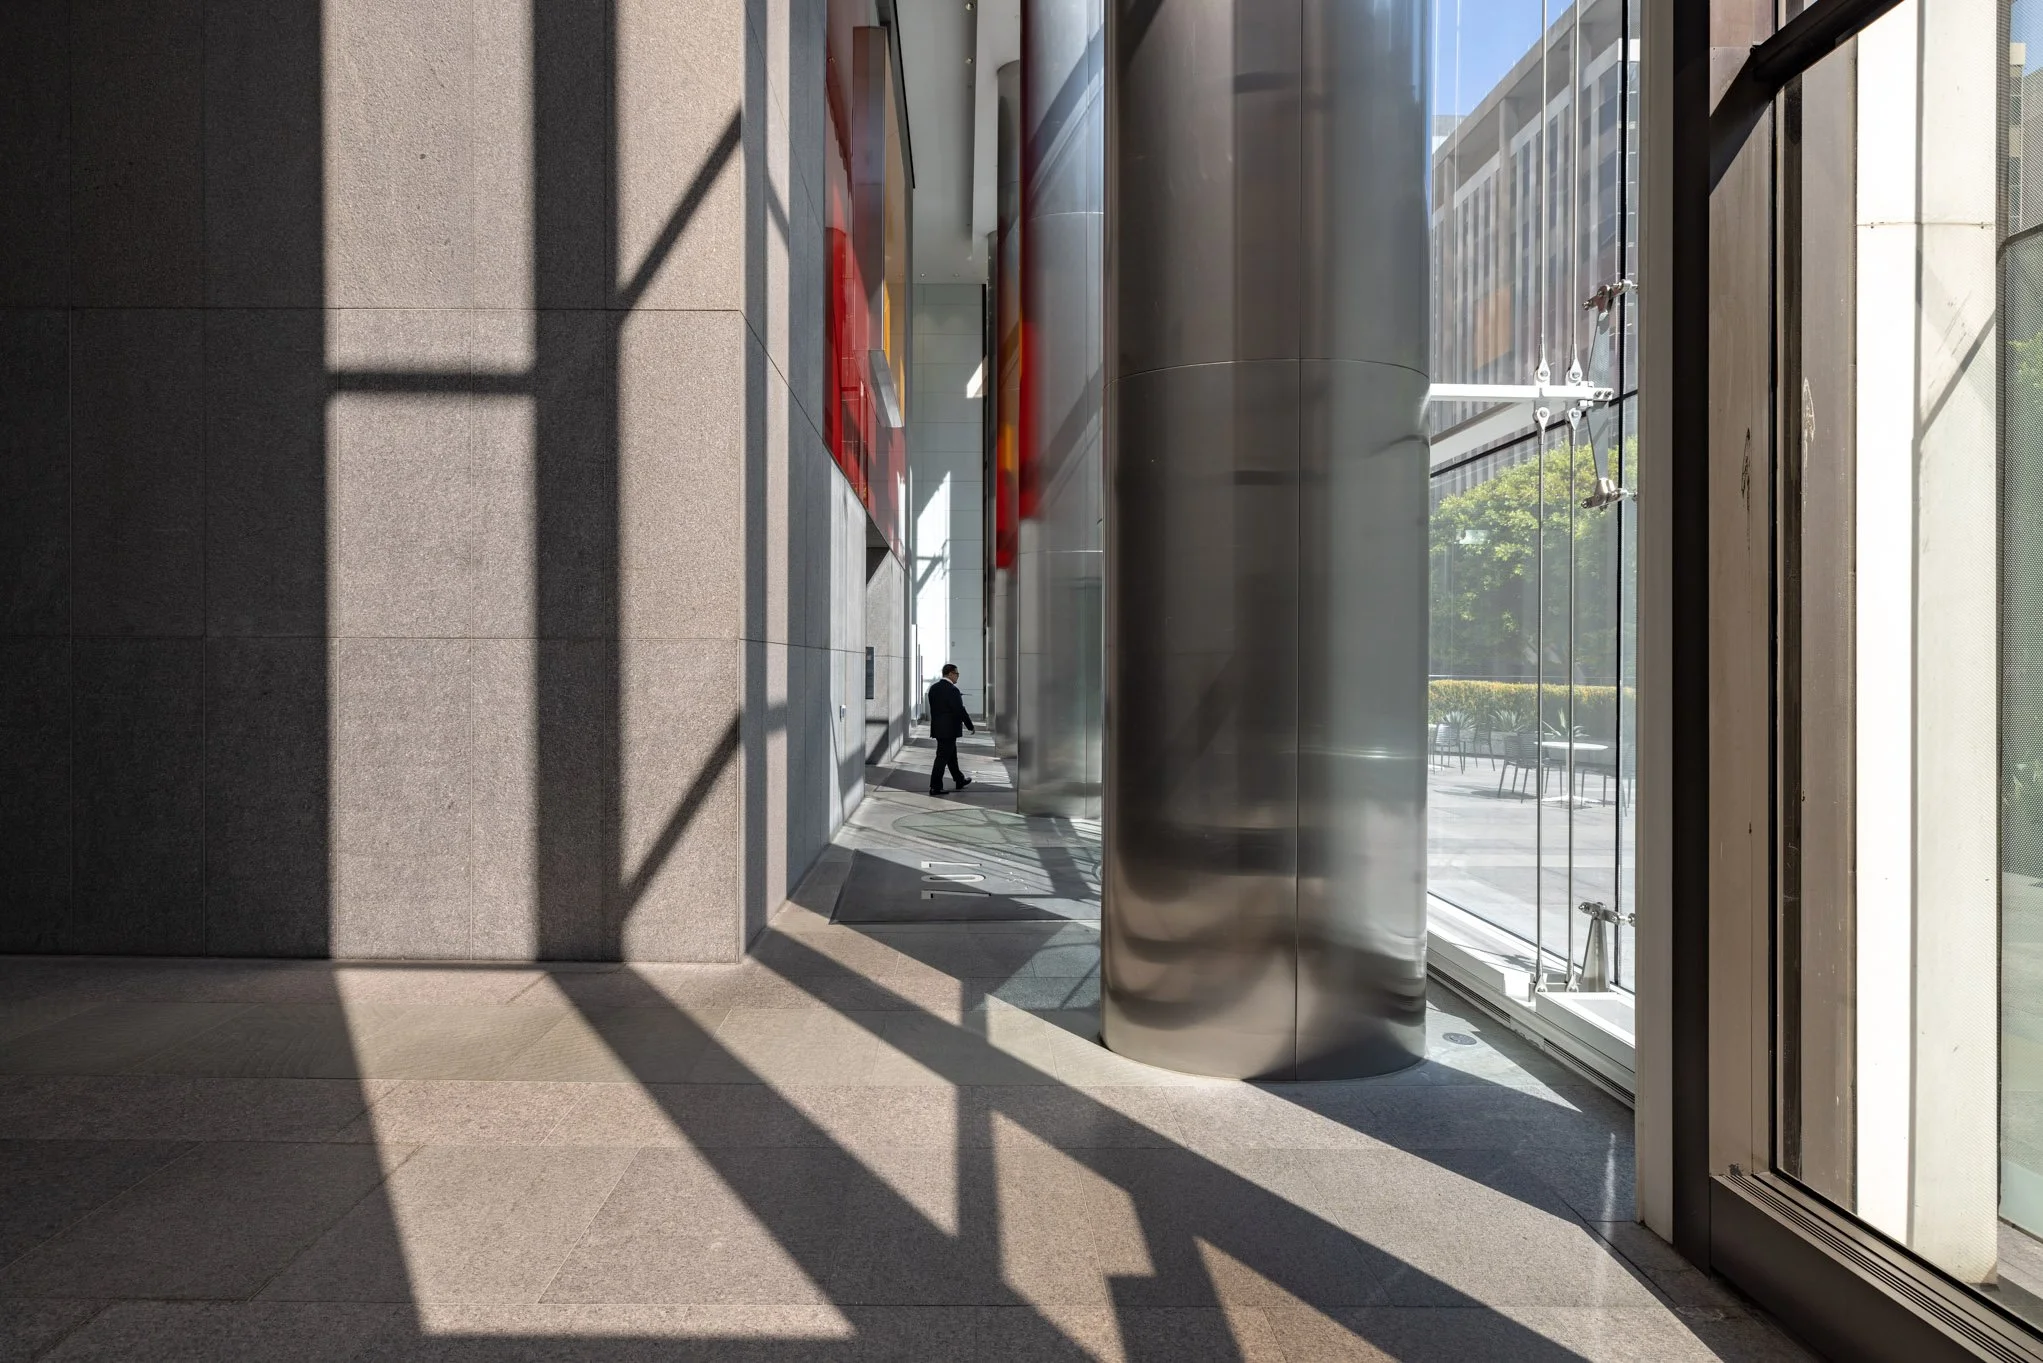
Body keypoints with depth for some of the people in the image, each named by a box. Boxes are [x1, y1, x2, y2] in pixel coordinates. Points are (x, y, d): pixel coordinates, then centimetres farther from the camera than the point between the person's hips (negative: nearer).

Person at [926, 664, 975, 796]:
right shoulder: (952, 690, -18)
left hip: (937, 728, 9)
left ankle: (959, 780, 32)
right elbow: (960, 710, -16)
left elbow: (933, 709, 11)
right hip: (949, 729, -9)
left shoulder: (933, 688, 6)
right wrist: (971, 726, -6)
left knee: (951, 755, 20)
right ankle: (935, 787, -1)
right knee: (942, 757, -3)